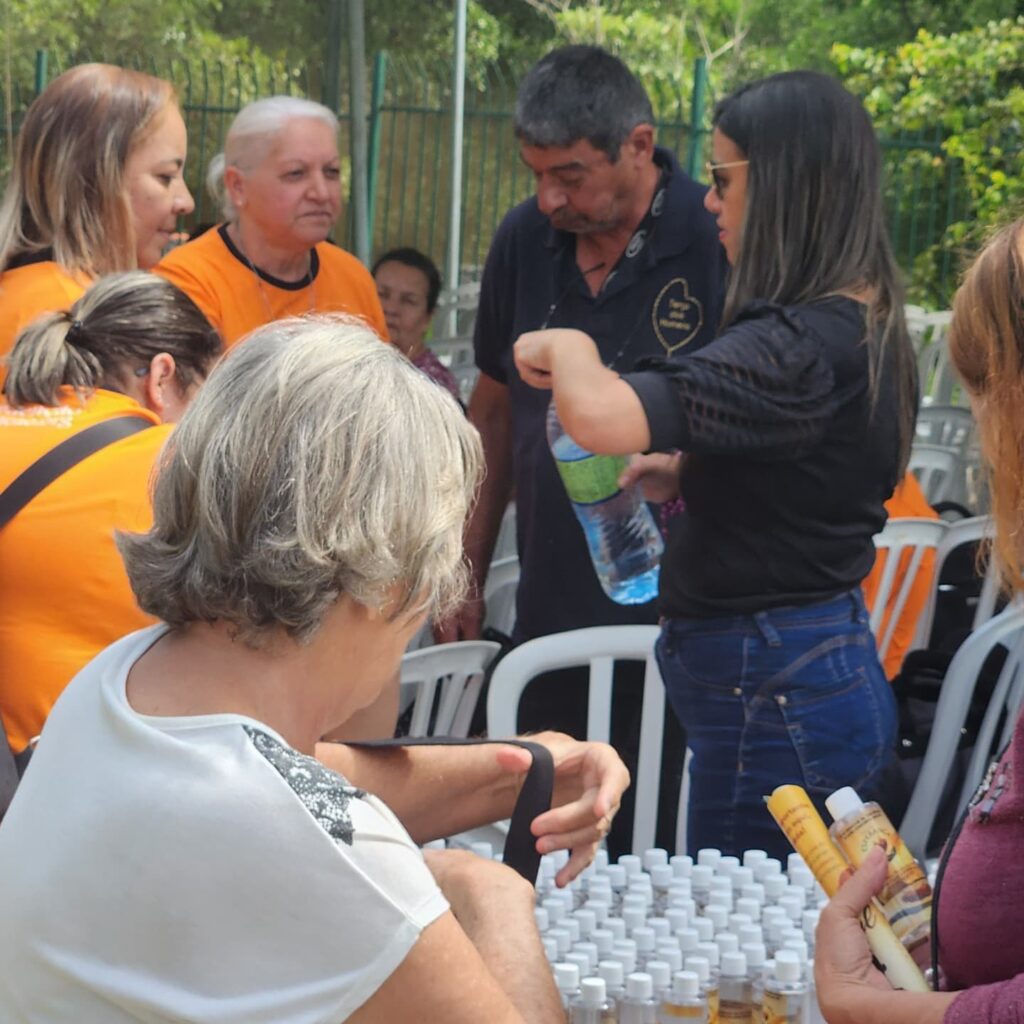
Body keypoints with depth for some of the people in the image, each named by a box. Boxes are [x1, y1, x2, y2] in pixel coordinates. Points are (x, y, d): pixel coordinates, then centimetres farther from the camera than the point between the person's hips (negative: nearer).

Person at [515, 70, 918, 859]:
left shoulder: (799, 345, -23)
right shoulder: (866, 327, 7)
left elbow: (600, 417, -35)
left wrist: (568, 346, -14)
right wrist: (685, 476, 10)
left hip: (772, 701, -10)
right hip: (837, 669, 10)